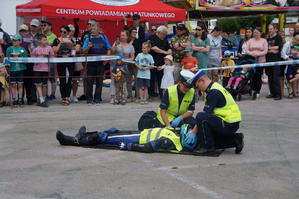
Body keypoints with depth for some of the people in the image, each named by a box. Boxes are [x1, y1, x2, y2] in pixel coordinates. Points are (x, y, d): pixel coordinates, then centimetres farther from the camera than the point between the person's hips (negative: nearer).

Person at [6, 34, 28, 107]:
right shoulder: (9, 49, 4)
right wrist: (12, 55, -12)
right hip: (12, 69, 0)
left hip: (20, 69, 0)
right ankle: (14, 100, 10)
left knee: (20, 85, 4)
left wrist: (19, 55, -13)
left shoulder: (23, 49, 4)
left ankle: (20, 100, 10)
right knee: (13, 85, 4)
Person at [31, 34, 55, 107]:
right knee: (39, 85, -5)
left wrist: (48, 55, -8)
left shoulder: (49, 48, 6)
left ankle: (43, 99, 18)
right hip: (37, 69, -1)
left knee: (44, 85, 7)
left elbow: (52, 58, 9)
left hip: (46, 68, 1)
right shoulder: (35, 49, 3)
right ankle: (42, 101, -6)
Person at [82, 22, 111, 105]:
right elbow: (84, 51, 1)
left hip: (101, 64, 1)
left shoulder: (104, 38, 6)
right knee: (89, 82, 1)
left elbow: (109, 50, 10)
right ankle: (89, 99, 9)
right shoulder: (88, 38, 4)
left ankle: (97, 99, 13)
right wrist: (88, 47, -19)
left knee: (99, 82, 5)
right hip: (91, 63, -1)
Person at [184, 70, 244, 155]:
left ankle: (207, 146, -12)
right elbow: (208, 115, 17)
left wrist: (193, 132, -12)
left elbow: (205, 113, -18)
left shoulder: (214, 92, -17)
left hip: (228, 125, -10)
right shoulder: (215, 87, 15)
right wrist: (194, 130, 14)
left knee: (200, 116, -23)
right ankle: (234, 140, 13)